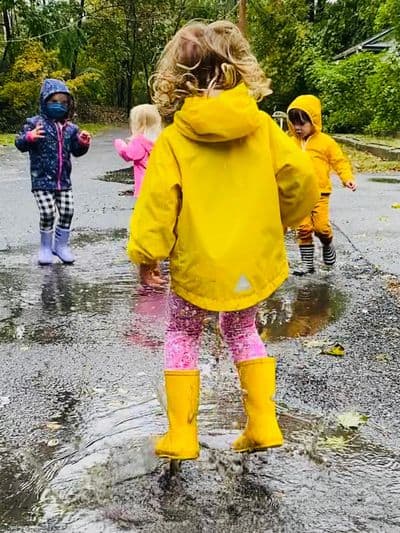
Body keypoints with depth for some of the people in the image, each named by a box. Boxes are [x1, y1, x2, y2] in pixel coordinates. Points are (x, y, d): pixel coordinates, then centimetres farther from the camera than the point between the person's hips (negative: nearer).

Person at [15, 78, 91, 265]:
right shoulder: (35, 123, -6)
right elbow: (20, 143, -10)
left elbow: (76, 151, 17)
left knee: (67, 212, 1)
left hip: (64, 181, 4)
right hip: (42, 180, -4)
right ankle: (45, 247, 13)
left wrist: (83, 143, -4)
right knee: (47, 213, -9)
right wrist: (29, 137, -31)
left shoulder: (70, 128, 8)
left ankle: (61, 245, 23)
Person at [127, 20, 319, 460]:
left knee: (182, 337, 17)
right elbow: (302, 177, -6)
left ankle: (181, 434, 18)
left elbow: (157, 199, -16)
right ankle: (263, 424, 20)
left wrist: (146, 253, -5)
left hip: (197, 264, -3)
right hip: (253, 258, 3)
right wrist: (278, 222, 11)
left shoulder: (173, 138, -11)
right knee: (242, 332, 23)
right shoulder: (261, 125, -4)